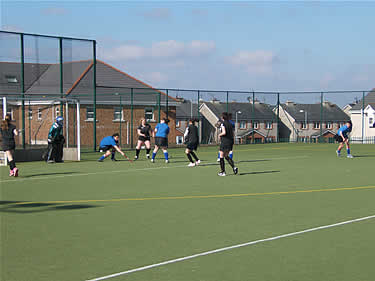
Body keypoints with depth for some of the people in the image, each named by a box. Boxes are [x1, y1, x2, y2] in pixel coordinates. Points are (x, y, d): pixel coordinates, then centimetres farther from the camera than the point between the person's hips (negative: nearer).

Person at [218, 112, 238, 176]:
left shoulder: (223, 123, -10)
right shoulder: (230, 124, 12)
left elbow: (224, 132, -21)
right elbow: (232, 134, 13)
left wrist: (219, 135, -3)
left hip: (224, 142, -7)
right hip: (231, 141, 7)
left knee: (221, 156, 4)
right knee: (226, 156, 18)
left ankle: (223, 172, 5)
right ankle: (234, 167, 0)